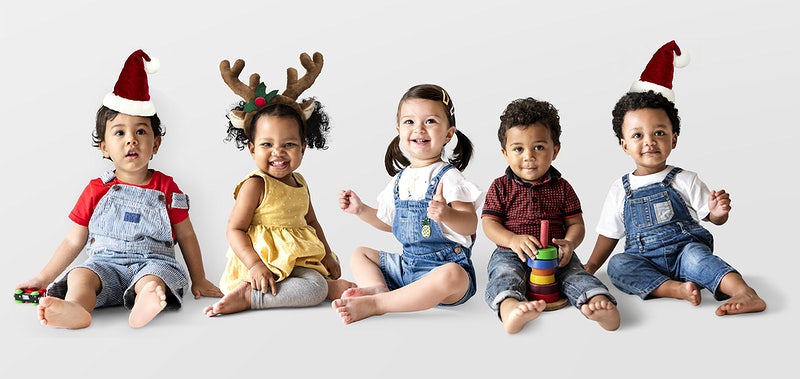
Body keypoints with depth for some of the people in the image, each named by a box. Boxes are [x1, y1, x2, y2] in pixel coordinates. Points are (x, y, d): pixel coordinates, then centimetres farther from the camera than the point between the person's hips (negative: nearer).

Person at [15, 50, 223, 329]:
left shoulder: (166, 187, 10)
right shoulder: (97, 190, 12)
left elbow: (186, 235, 16)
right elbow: (74, 241, 18)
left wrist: (199, 281, 15)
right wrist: (42, 280, 16)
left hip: (153, 261, -1)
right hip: (105, 264, 1)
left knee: (152, 280, -36)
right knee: (79, 276, -31)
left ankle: (143, 306, -68)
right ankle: (76, 309, -62)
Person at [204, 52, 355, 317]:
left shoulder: (300, 183, 11)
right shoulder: (254, 185, -11)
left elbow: (311, 222, 24)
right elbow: (235, 229, -14)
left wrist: (327, 255, 19)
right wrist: (254, 265, -26)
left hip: (298, 259, 10)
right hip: (265, 263, -10)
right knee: (315, 288, -31)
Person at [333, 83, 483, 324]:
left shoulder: (448, 177, -11)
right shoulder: (400, 180, 10)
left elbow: (470, 225, -22)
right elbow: (390, 222, 26)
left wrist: (447, 214, -42)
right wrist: (360, 209, 16)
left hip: (445, 265, -8)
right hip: (407, 264, 8)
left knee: (452, 277, -40)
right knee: (359, 254, 13)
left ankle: (374, 304, -35)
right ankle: (378, 287, -20)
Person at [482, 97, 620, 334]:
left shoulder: (561, 187, 11)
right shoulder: (500, 187, 7)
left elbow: (576, 223, 8)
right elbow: (489, 223, -1)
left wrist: (569, 243, -17)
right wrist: (513, 239, -22)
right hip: (511, 254, -2)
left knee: (576, 274, -26)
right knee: (504, 274, -33)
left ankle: (598, 303, -52)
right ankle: (510, 307, -63)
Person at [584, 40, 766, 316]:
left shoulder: (685, 181, 5)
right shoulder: (620, 190, 10)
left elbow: (714, 219, 5)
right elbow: (609, 234, 16)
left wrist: (718, 212, -18)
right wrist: (590, 267, 8)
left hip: (684, 252, -2)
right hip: (645, 262, 2)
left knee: (695, 253, -34)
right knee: (617, 265, -28)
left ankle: (746, 293, -48)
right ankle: (676, 288, -41)